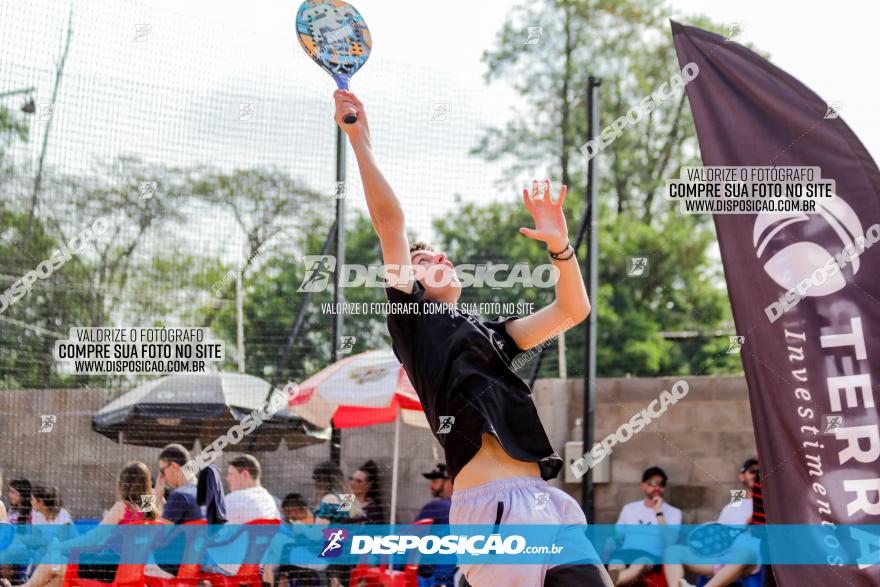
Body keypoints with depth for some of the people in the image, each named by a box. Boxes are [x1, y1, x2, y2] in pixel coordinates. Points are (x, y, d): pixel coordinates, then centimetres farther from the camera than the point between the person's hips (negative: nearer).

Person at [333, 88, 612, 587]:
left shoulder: (487, 334, 29)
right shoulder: (411, 318, 11)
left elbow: (572, 311, 27)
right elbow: (390, 222, 3)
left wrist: (560, 246, 13)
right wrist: (360, 140, 3)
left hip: (547, 502, 7)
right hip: (493, 506, -7)